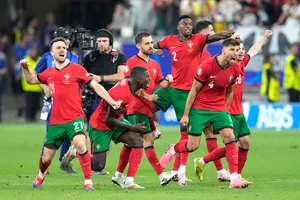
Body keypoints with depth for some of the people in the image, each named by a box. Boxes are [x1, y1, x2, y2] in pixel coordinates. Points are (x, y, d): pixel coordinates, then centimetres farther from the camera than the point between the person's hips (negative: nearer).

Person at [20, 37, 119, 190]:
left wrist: (112, 102, -12)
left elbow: (96, 86, -4)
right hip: (55, 121, 4)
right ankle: (41, 175, 46)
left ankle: (88, 181, -22)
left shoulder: (76, 69, -4)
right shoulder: (49, 73, 10)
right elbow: (31, 80, 28)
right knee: (46, 158, 11)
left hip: (74, 118, -4)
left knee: (80, 143, -32)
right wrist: (25, 68, 8)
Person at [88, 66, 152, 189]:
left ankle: (129, 181, -12)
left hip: (117, 120, 8)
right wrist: (132, 128, -20)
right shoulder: (120, 94, -34)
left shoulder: (130, 86, -7)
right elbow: (109, 120, -25)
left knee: (137, 142, -16)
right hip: (100, 126, -8)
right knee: (98, 166, -4)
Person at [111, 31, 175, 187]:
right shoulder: (132, 62, -7)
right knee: (148, 140, -11)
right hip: (136, 108, -8)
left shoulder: (154, 64, 16)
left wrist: (168, 81, -7)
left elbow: (161, 84, 16)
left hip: (147, 108, 8)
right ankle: (162, 176, -15)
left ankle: (118, 175, 20)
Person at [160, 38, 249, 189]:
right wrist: (185, 114, -8)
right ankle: (172, 150, 33)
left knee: (230, 137, -14)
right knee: (193, 146, -2)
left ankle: (234, 179, -14)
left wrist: (226, 112, 16)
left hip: (219, 109, 4)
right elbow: (194, 90, -10)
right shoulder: (206, 66, -17)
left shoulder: (235, 70, -3)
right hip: (199, 108, -4)